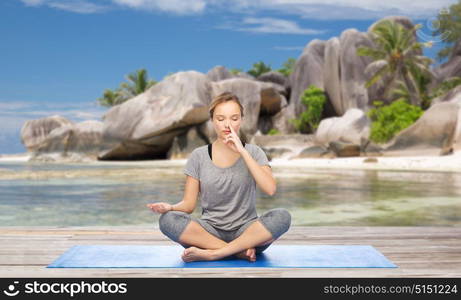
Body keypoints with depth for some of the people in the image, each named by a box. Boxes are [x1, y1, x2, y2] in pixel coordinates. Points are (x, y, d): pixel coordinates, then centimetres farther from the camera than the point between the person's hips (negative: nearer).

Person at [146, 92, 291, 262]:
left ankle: (210, 254, -25)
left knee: (281, 216, -30)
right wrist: (170, 207, -20)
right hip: (210, 232, 1)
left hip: (245, 230, 0)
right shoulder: (199, 156, 5)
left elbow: (270, 189, -13)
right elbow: (189, 204, 3)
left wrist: (242, 151, -16)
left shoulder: (253, 152, 4)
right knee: (168, 220, -27)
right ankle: (241, 251, -23)